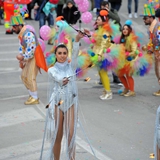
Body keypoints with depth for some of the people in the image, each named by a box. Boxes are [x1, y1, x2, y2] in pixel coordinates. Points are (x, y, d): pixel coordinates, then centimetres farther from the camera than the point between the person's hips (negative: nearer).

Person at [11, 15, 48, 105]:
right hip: (29, 58, 10)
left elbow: (31, 50, -26)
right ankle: (32, 95, 24)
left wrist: (23, 57, -20)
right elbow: (21, 48, 13)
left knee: (30, 78, -7)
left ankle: (35, 98, 3)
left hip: (34, 58, -10)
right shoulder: (21, 34, 8)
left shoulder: (28, 34, -23)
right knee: (24, 76, 13)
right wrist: (21, 61, 8)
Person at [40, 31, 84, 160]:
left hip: (71, 103, 1)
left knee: (71, 135, -5)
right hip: (57, 104, -1)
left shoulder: (71, 66, 3)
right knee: (57, 137, 5)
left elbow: (75, 54, -13)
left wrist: (77, 40, -30)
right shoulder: (52, 70, 2)